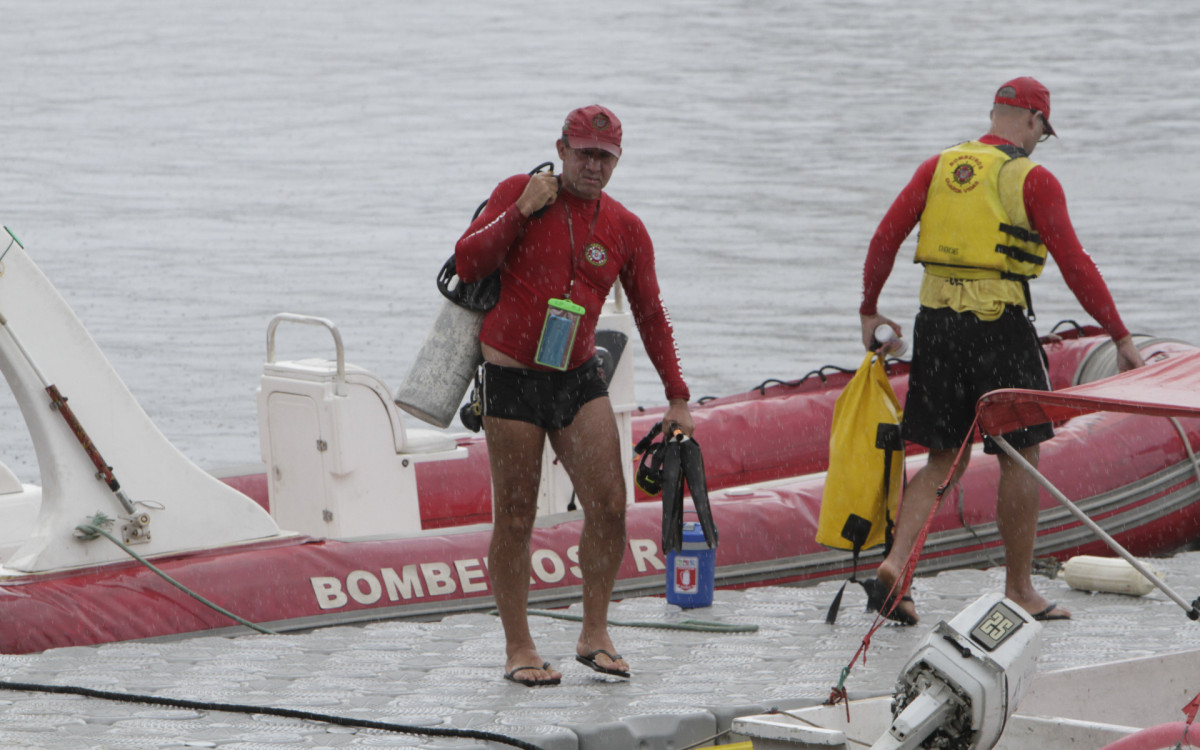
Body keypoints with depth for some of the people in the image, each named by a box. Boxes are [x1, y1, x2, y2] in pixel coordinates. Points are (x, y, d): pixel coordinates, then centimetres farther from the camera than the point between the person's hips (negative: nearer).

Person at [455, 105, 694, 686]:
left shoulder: (625, 229, 5)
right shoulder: (518, 193, -3)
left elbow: (650, 315, 13)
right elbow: (467, 263, -10)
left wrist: (677, 396, 11)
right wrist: (522, 212, -20)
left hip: (579, 378, 3)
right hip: (512, 380, -3)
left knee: (609, 505, -8)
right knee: (515, 518, 0)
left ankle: (594, 634, 5)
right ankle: (518, 649, 8)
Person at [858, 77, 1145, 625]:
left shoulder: (939, 167, 9)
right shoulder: (1032, 180, -5)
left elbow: (886, 236, 6)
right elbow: (1075, 264, -9)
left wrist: (870, 310, 17)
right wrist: (1120, 336, -6)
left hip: (936, 321, 5)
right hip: (1000, 326, -5)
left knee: (946, 458, 12)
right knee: (1020, 458, 7)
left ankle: (895, 564, -6)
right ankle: (1019, 590, 12)